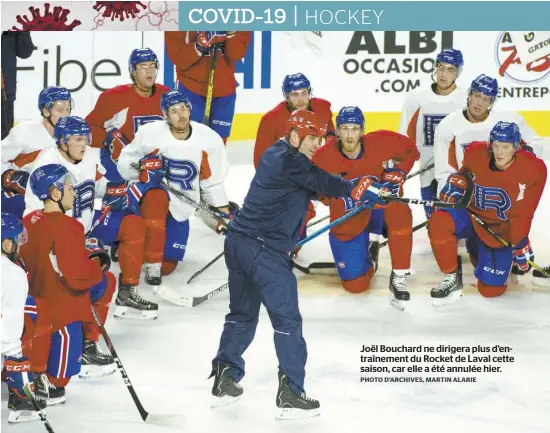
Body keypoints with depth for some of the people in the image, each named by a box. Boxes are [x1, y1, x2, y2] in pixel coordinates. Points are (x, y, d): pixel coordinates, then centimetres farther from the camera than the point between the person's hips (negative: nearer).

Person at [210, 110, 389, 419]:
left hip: (238, 242, 10)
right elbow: (320, 182, -22)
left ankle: (225, 380, 27)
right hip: (264, 250, -10)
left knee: (242, 313, 21)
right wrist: (354, 189, -28)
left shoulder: (276, 155, 17)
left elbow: (311, 185, 16)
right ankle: (291, 396, -1)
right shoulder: (287, 161, -12)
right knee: (287, 319, -4)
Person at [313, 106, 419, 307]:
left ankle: (399, 277, -20)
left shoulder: (379, 142, -18)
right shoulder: (323, 157, -20)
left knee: (399, 211, -38)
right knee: (356, 285, -8)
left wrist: (398, 172, -14)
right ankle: (365, 254, 30)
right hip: (347, 223, 0)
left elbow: (410, 150, -1)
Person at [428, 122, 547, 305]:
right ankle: (452, 277, -11)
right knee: (439, 222, -32)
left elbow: (522, 215, -14)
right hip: (473, 215, 1)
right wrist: (456, 182, -6)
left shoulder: (533, 169, -22)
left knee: (490, 288, -1)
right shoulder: (476, 153, -17)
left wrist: (521, 245, -13)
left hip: (501, 230, -1)